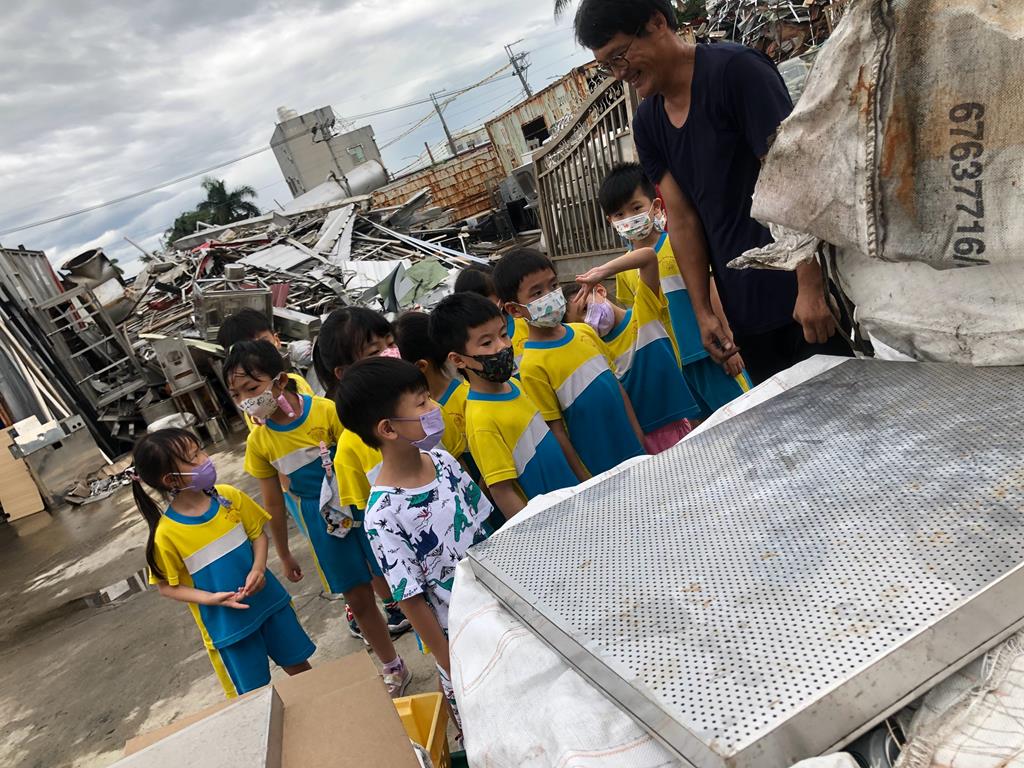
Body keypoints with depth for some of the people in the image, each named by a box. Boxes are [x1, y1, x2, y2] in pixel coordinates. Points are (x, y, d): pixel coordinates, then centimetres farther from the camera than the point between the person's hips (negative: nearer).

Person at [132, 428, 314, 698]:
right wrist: (210, 599, -21)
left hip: (268, 599, 3)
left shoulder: (229, 496, -11)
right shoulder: (166, 534, -20)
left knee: (298, 665, 19)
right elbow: (167, 586, -8)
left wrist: (258, 568, -16)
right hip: (227, 622, -3)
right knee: (253, 694, 10)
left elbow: (258, 533, 1)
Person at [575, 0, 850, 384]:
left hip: (805, 294, -6)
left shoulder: (736, 69, -12)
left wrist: (811, 287, -21)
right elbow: (682, 218, 8)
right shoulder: (647, 124, 8)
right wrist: (703, 312, 4)